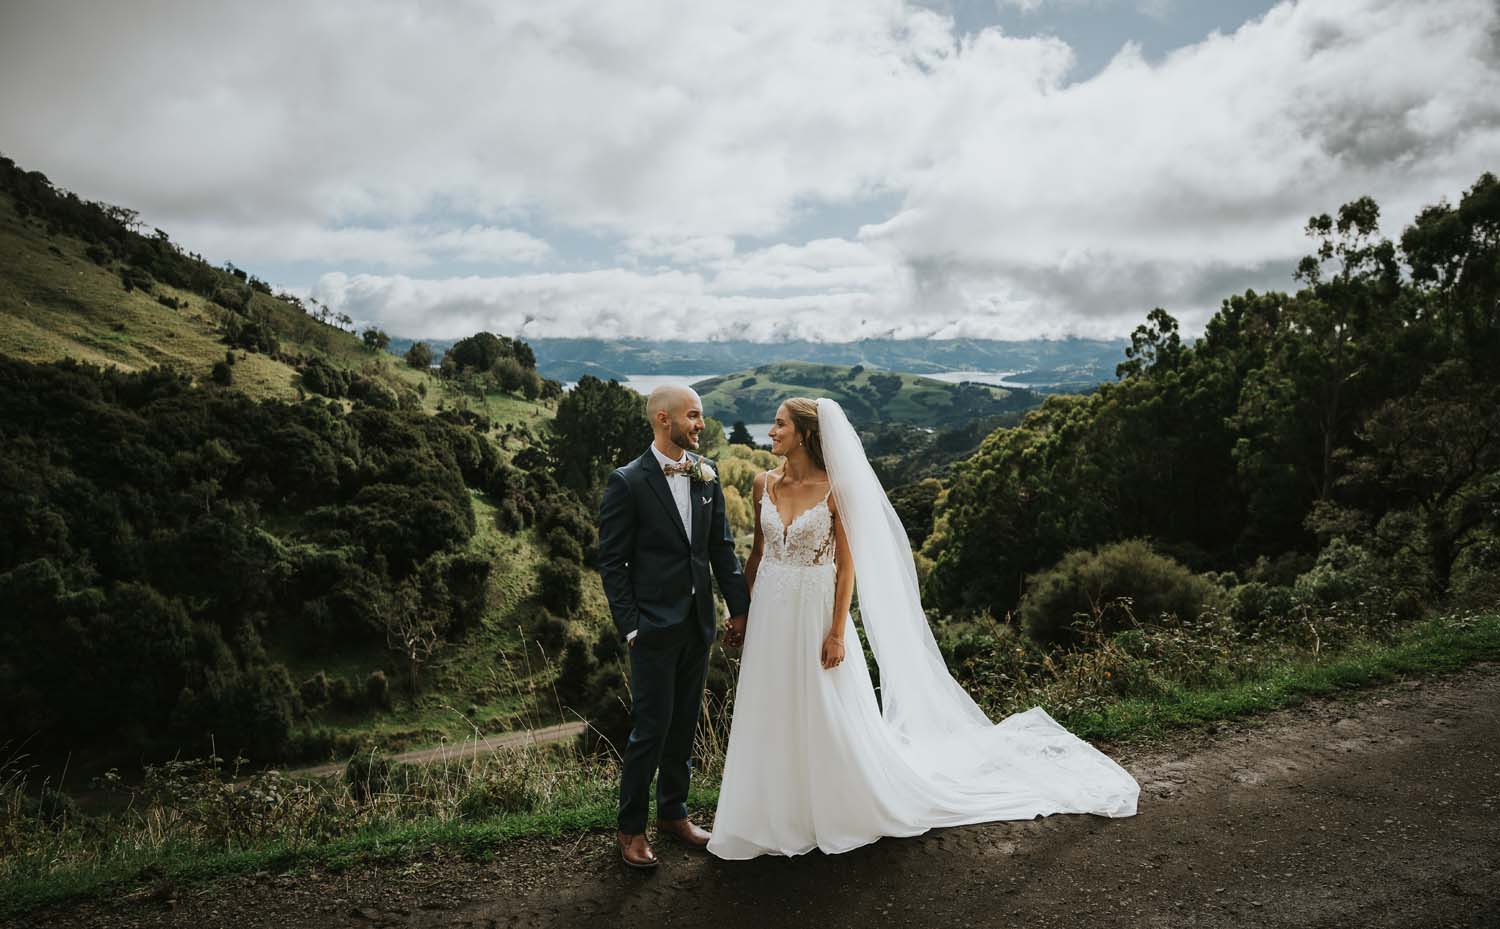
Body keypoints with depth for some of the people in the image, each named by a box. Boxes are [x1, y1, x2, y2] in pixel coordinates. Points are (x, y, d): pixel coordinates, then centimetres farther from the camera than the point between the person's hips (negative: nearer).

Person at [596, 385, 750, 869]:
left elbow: (722, 546, 9)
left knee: (684, 724, 16)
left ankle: (673, 812, 33)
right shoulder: (627, 482, -12)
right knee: (651, 728, 1)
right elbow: (612, 561, -10)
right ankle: (631, 828, 19)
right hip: (655, 626, -5)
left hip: (698, 622, 6)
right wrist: (630, 626, -12)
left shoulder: (706, 475, 4)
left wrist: (739, 606, 7)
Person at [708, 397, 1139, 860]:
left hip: (816, 613, -5)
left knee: (831, 720, 8)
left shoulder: (834, 490, -12)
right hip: (771, 613, 5)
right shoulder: (764, 484, 2)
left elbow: (847, 565, -10)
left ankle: (843, 810, 30)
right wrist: (743, 609, 10)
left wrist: (837, 632, -13)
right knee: (773, 719, 13)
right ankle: (780, 815, 31)